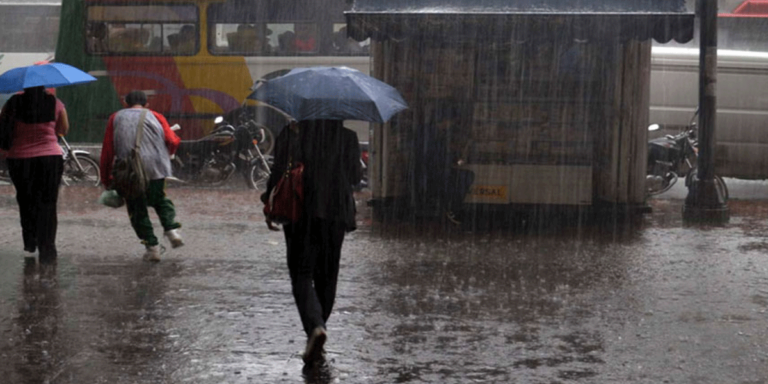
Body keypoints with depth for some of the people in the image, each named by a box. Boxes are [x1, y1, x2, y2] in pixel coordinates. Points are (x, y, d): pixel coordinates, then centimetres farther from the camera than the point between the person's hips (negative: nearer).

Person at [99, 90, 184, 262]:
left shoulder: (116, 118, 15)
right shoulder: (155, 116, 15)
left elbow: (107, 151, 9)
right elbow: (173, 141, 1)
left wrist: (106, 179, 14)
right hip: (157, 168, 1)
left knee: (137, 209, 10)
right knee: (160, 199, 24)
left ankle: (152, 246, 3)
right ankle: (172, 228, 2)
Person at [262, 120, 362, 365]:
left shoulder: (290, 134, -5)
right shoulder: (347, 136, -1)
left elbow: (279, 173, -6)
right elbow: (355, 176, 4)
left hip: (300, 214, -2)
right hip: (334, 214, 2)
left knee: (302, 275, -2)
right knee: (326, 276, 15)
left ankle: (315, 327, -24)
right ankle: (317, 326, 23)